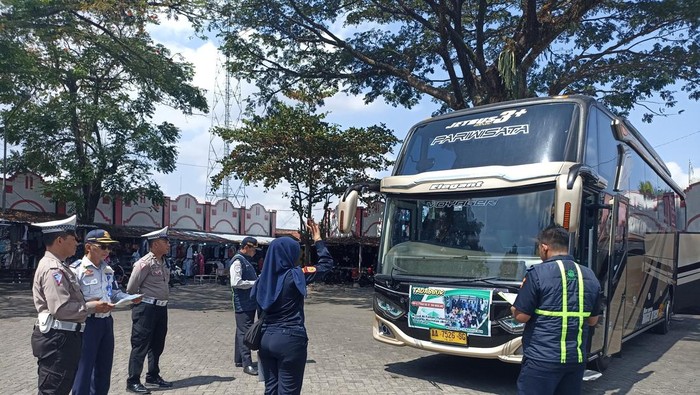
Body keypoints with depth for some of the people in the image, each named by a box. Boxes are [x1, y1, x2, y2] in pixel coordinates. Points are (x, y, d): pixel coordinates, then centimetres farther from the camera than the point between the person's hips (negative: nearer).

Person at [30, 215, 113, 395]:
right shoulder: (52, 268, -18)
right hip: (57, 339, -11)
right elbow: (61, 308, -26)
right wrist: (92, 306, -15)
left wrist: (90, 302, 5)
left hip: (65, 337, 11)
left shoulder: (58, 266, 15)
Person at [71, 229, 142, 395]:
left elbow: (115, 293, 16)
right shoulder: (77, 269, -15)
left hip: (107, 321, 8)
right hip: (87, 323, -7)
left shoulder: (107, 269, 10)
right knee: (84, 369, 1)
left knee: (104, 368, 18)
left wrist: (131, 298, -1)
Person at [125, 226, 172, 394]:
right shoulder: (144, 263, -16)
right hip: (146, 308, -9)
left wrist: (163, 301, 15)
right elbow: (131, 288, -13)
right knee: (141, 345, 0)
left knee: (157, 344, 17)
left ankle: (153, 376, 31)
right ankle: (133, 382, 10)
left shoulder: (162, 262, 11)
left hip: (161, 308, 9)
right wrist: (139, 304, -1)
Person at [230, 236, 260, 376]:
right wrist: (256, 283, -17)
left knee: (242, 331, 16)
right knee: (244, 332, -6)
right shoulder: (238, 261, -15)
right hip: (243, 304, -10)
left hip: (250, 303, 10)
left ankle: (239, 360, 25)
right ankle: (247, 364, -3)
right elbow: (236, 283, -24)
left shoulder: (246, 261, 16)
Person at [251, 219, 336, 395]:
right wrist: (317, 239, 5)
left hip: (266, 339, 6)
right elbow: (327, 263, -4)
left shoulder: (264, 278, 3)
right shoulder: (295, 276, -13)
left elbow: (260, 310, 9)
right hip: (290, 340, -6)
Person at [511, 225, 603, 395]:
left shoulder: (538, 273, -12)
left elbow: (521, 316, -11)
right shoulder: (589, 276, 6)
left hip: (542, 359, -6)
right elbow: (593, 320, 14)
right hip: (577, 358, 6)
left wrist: (513, 309, 8)